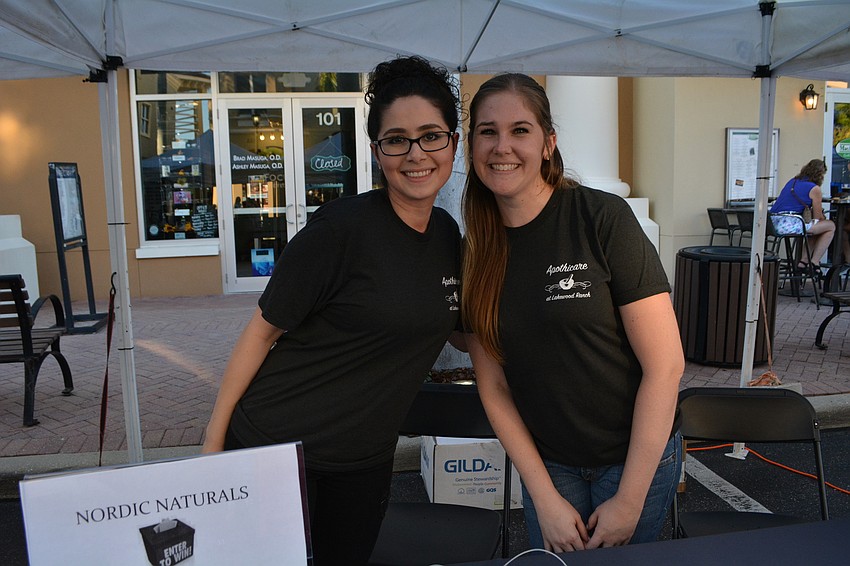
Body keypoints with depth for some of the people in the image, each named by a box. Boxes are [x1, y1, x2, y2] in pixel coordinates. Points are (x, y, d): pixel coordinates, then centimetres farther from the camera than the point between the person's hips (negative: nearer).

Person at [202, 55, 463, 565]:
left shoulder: (448, 234, 1)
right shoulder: (344, 228, -20)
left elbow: (446, 321, 17)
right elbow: (264, 330, -14)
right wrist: (214, 439, -11)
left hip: (367, 460, 6)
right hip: (274, 444, -6)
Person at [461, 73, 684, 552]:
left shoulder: (602, 218, -18)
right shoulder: (476, 252, -5)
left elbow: (666, 365, -17)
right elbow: (494, 387, -1)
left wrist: (629, 500, -14)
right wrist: (545, 498, -6)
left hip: (636, 456, -3)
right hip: (547, 463, 3)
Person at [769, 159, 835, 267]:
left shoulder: (793, 181, 20)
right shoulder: (814, 189, -3)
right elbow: (818, 217, 4)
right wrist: (823, 216, 26)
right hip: (790, 224, -8)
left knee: (816, 228, 29)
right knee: (831, 226, 9)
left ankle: (803, 261, 21)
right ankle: (814, 263, 9)